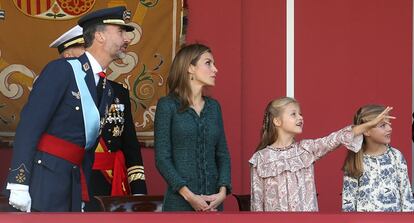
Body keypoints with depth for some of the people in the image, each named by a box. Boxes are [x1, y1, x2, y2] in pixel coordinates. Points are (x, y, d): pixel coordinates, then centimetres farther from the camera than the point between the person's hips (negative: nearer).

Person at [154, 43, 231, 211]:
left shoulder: (214, 106, 11)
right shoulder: (167, 105, -2)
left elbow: (222, 154, 10)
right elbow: (162, 158, -7)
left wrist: (222, 191, -6)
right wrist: (189, 195, -16)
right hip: (180, 200, -4)